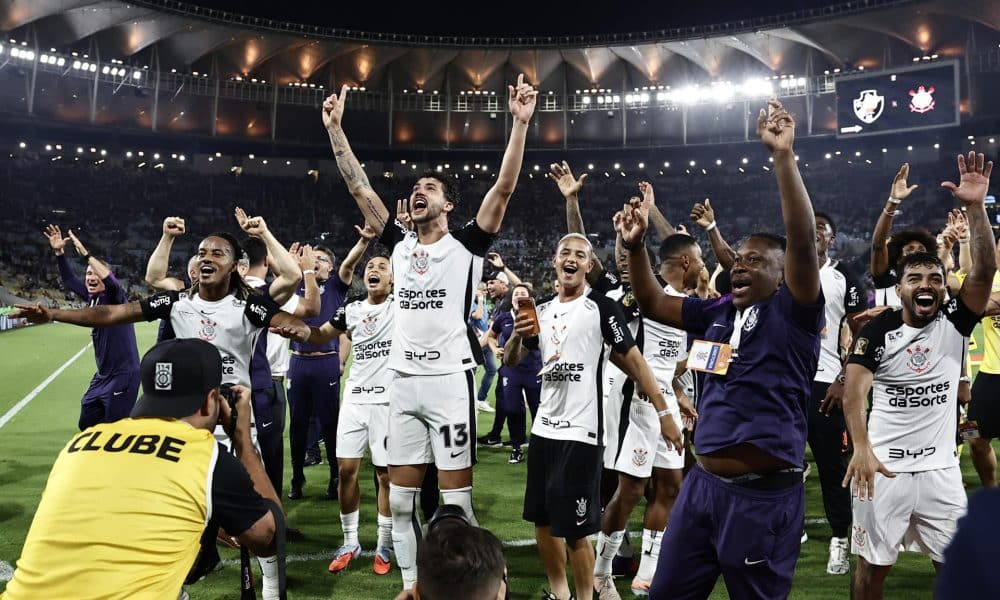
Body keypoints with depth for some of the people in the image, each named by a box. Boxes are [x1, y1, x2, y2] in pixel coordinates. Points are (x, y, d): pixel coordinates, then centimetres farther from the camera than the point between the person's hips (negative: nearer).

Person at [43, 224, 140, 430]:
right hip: (102, 376, 9)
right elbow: (69, 280, 14)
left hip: (124, 375, -9)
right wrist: (59, 253, 1)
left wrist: (85, 254, -34)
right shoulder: (91, 297, 8)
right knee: (86, 425, 17)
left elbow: (112, 281, -33)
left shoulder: (116, 298, -13)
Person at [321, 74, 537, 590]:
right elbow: (358, 188, 12)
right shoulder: (399, 244, 12)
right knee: (400, 499, 10)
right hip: (403, 381, 5)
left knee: (456, 500, 0)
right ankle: (410, 585, 24)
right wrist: (335, 129, 8)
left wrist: (520, 122, -17)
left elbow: (504, 187, -10)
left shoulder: (467, 244, 0)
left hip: (449, 379, -5)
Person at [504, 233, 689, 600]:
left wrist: (663, 411, -12)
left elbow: (633, 360, -8)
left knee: (575, 528, -3)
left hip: (580, 431, -6)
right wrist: (518, 334, -9)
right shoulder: (543, 311, 10)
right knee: (542, 520, 14)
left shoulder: (601, 307, -8)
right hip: (544, 428, 7)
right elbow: (510, 361, 13)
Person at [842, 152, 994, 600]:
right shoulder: (877, 332, -5)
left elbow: (985, 270, -14)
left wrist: (975, 207, -25)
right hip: (884, 464, -2)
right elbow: (854, 392, -14)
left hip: (940, 467, 2)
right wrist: (861, 449, -28)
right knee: (874, 564, 9)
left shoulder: (954, 323, -1)